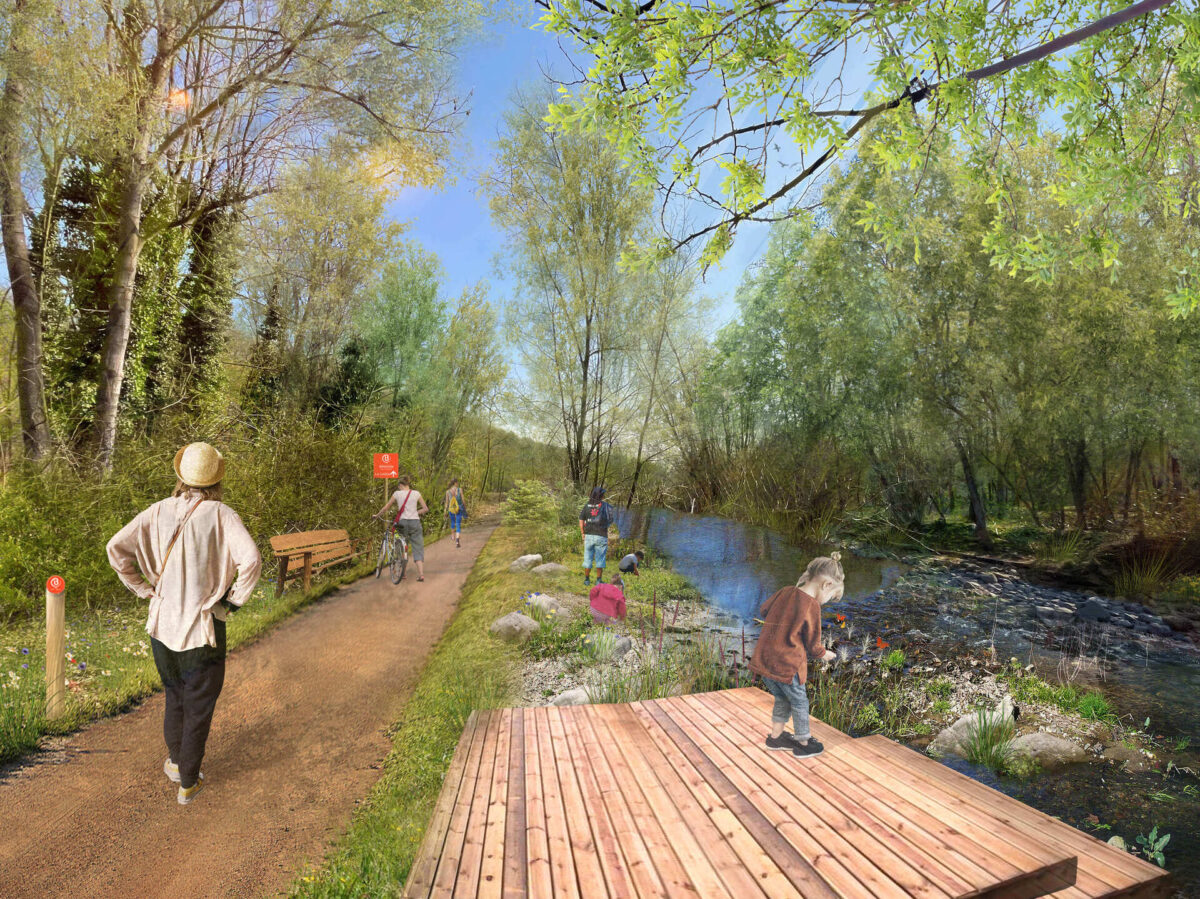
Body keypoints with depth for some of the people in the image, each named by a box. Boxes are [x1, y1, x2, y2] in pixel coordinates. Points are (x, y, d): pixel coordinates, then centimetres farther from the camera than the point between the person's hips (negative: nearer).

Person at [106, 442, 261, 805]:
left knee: (174, 696, 29)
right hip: (203, 628, -4)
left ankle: (175, 760, 46)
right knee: (198, 708, 15)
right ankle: (188, 783, 29)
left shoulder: (160, 511, -5)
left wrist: (145, 589, 3)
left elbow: (116, 548, -8)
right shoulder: (221, 515, -17)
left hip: (162, 623, 4)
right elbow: (251, 559, -29)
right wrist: (233, 598, -14)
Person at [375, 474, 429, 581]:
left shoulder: (397, 493, 3)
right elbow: (425, 509, 3)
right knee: (418, 548, 1)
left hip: (402, 522, 0)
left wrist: (377, 515, 24)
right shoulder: (416, 493, 4)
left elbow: (385, 508, 8)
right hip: (415, 522, 0)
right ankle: (421, 573, -11)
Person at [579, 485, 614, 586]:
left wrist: (582, 533, 7)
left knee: (588, 558, 11)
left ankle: (587, 580, 18)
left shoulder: (587, 505, 3)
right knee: (600, 559, 7)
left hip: (589, 535, 3)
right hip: (601, 536, -2)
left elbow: (581, 520, 1)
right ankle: (598, 581, 11)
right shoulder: (605, 505, -5)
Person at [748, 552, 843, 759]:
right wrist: (824, 654, 16)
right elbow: (812, 645, -5)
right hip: (786, 666, -6)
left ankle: (776, 737, 39)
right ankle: (803, 744, 33)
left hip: (763, 660, 6)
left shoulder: (785, 592, 3)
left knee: (782, 699, 26)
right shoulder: (812, 606, -14)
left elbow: (763, 612, 21)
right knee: (800, 704, 17)